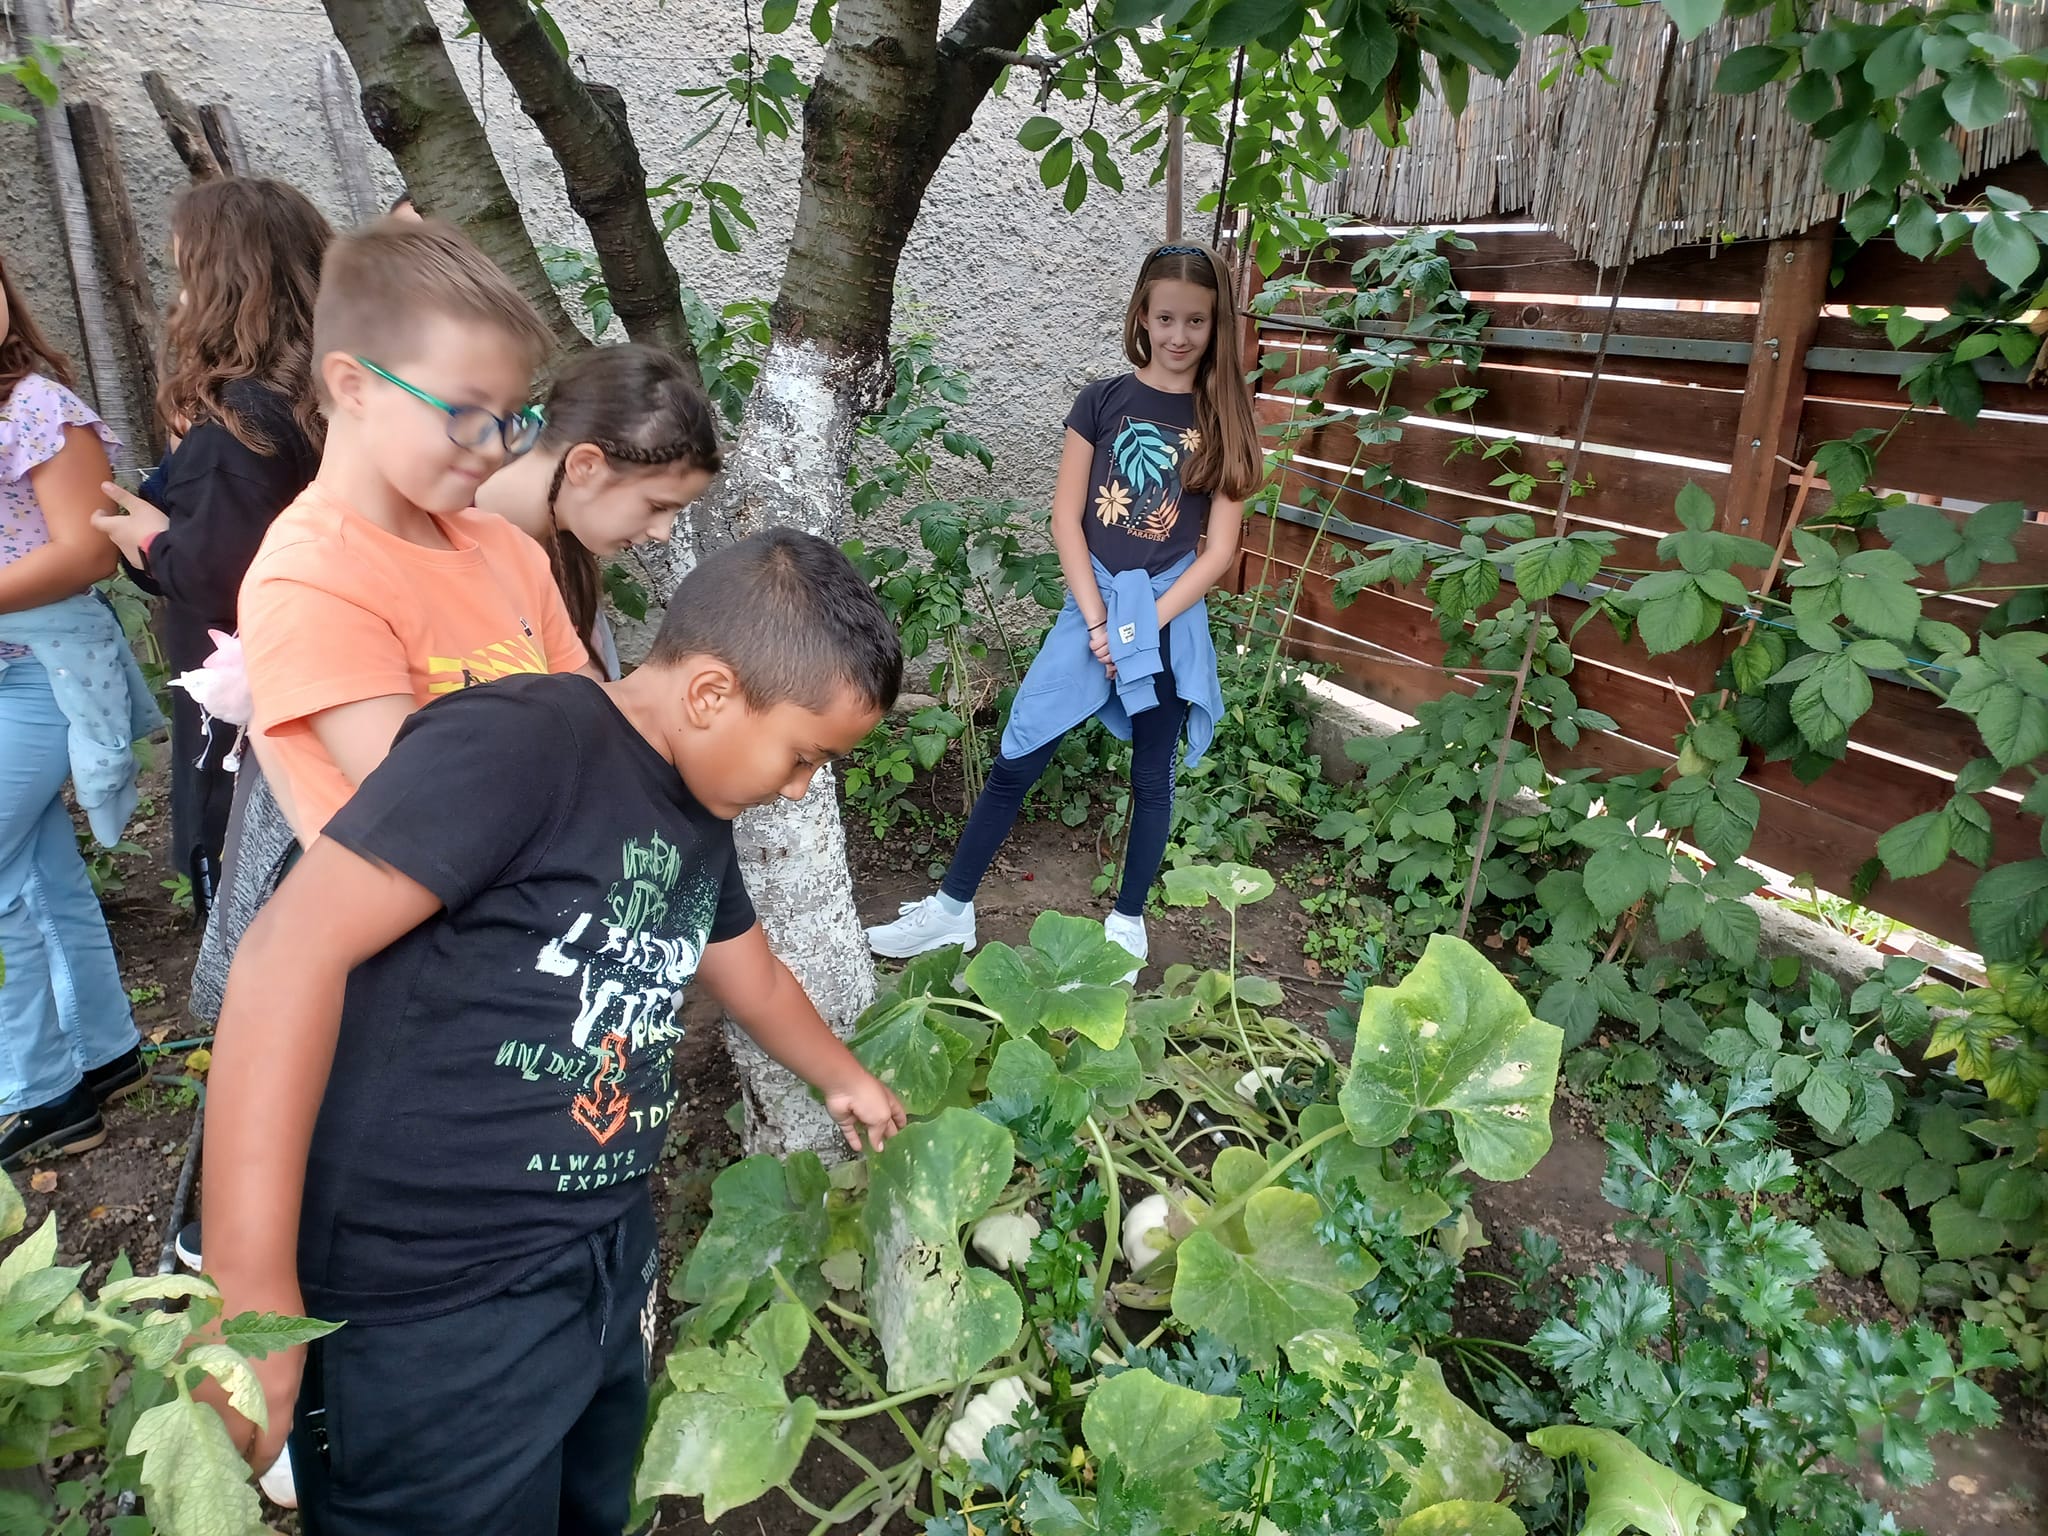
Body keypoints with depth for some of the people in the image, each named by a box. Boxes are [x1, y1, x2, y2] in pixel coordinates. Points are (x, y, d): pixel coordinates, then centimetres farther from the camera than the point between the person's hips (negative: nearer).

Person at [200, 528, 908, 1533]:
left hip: (610, 1264, 8)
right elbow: (291, 957, -25)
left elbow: (752, 975, 25)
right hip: (431, 1307, -8)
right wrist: (251, 1290, -25)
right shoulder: (516, 743, -21)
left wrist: (842, 1078, 39)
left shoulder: (700, 816, 7)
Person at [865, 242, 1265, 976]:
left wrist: (1146, 623, -12)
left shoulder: (1223, 421, 1)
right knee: (1014, 761, 1)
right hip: (1092, 606, 0)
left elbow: (1219, 548, -3)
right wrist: (1098, 620, -10)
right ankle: (952, 908, 15)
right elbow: (1066, 517, -2)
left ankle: (1127, 922, 27)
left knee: (1153, 776, 10)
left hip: (1172, 616, 0)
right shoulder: (1102, 400, 1)